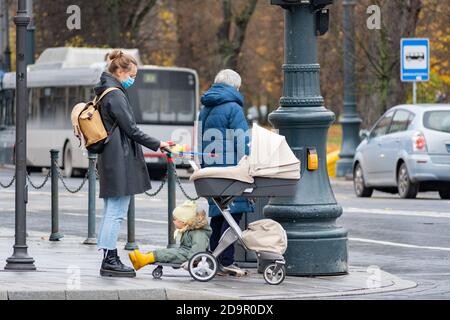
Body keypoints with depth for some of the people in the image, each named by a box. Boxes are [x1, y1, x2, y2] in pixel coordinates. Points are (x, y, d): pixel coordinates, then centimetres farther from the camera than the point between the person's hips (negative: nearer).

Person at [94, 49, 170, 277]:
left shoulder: (105, 93, 17)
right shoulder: (116, 95, -13)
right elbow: (130, 129, -15)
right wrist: (157, 145, -7)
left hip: (110, 160, 11)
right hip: (120, 161, -10)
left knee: (111, 212, 12)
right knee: (116, 212, -8)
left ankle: (109, 259, 15)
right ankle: (110, 261, -8)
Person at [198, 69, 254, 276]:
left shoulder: (205, 110, 16)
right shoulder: (233, 108, -9)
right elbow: (243, 143, -13)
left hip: (210, 168, 8)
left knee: (217, 214, 14)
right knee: (233, 213, -6)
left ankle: (215, 259, 15)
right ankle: (226, 261, -10)